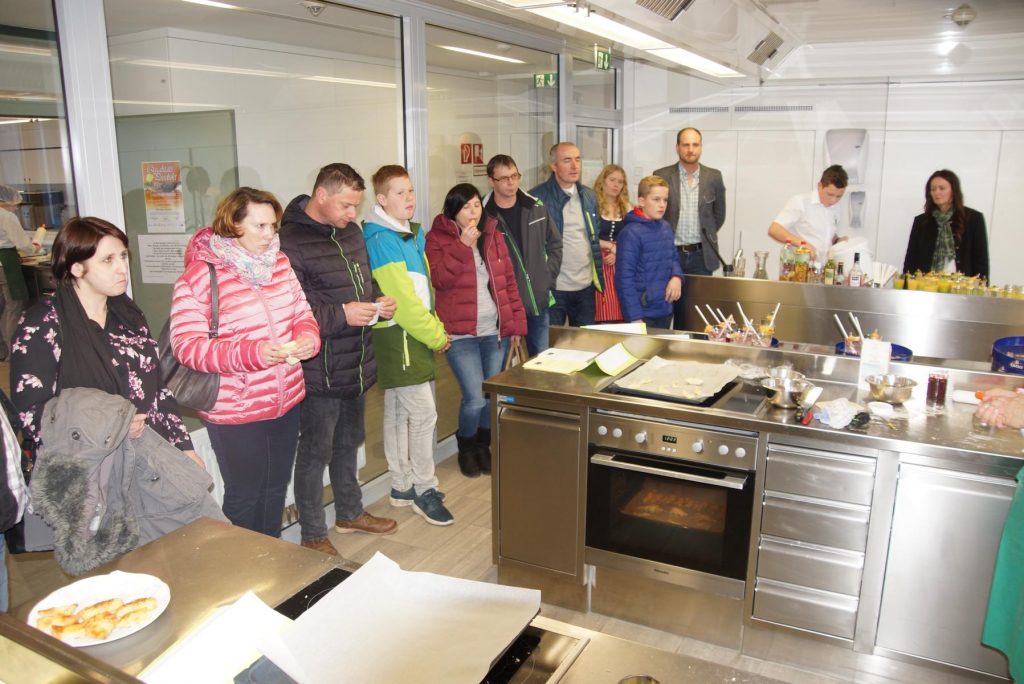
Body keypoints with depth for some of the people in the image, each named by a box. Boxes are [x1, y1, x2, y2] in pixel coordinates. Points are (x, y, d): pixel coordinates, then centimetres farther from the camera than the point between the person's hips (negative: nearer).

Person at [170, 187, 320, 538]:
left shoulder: (279, 262, 4)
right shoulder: (200, 275, -15)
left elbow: (302, 313, 11)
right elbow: (187, 345, -19)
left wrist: (308, 337, -13)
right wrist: (253, 353, -31)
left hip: (286, 401, 6)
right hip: (235, 411, -6)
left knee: (276, 488, 20)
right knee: (244, 495, 10)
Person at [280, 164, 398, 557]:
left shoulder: (351, 232, 8)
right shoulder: (291, 241, -19)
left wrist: (377, 302, 1)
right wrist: (341, 314, -26)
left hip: (357, 364, 9)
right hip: (320, 372, -8)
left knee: (349, 443, 23)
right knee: (316, 451, 5)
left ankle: (350, 513, 42)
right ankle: (312, 535, 22)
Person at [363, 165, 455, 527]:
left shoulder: (411, 233, 12)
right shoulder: (382, 240, -16)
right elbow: (402, 300, -20)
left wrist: (437, 328, 9)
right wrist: (436, 336, -13)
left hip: (414, 334, 9)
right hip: (397, 336, -9)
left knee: (398, 412, 15)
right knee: (423, 412, -6)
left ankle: (402, 486, 25)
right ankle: (424, 490, 8)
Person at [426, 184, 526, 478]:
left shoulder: (493, 235, 10)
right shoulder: (437, 238, -2)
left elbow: (509, 280, 10)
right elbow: (439, 279, -16)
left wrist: (517, 322, 6)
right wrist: (463, 246, -21)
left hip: (495, 330, 4)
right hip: (461, 334, -4)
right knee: (475, 398, -9)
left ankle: (483, 445, 32)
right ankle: (466, 448, 19)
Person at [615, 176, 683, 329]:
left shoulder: (666, 228, 7)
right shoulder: (631, 233, -14)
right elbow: (625, 278, -15)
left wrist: (677, 277, -4)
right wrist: (635, 316, -16)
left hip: (666, 311, 7)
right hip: (643, 314, -7)